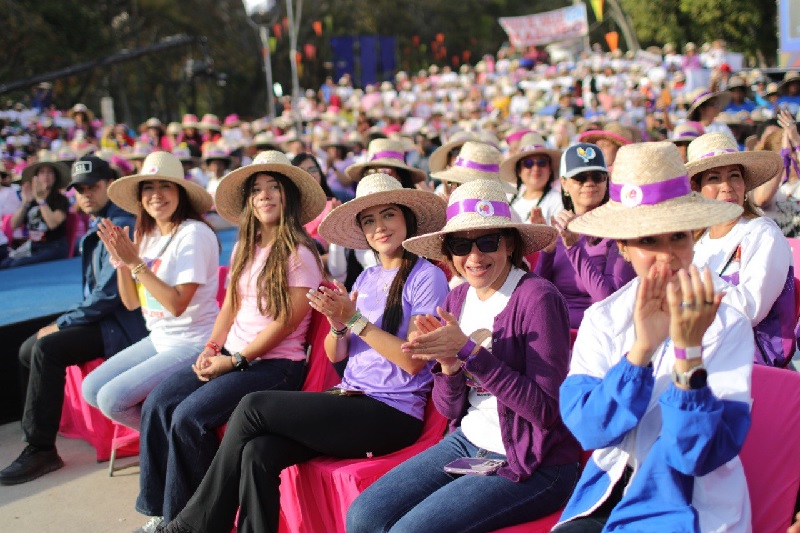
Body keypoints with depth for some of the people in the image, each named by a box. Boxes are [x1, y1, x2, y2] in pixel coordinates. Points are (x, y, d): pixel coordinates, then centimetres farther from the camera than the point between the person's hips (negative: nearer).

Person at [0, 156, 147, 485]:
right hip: (102, 317, 10)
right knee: (28, 350, 5)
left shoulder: (120, 226, -16)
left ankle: (40, 450, -14)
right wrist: (66, 323, 8)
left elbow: (109, 293, -21)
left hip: (122, 323, -10)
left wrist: (62, 324, -14)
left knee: (47, 349, -23)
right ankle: (36, 436, 12)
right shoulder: (99, 226, 15)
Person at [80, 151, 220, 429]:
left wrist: (135, 262, -22)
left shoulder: (193, 234, -17)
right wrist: (120, 259, -6)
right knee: (91, 389, 4)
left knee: (112, 398, -16)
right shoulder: (148, 235, 7)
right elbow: (132, 302, 9)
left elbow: (177, 304, -22)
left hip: (192, 346, -9)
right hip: (159, 340, 9)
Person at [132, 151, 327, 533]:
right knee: (157, 404, -11)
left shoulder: (299, 254, -10)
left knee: (189, 416, -23)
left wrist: (234, 361, -15)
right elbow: (230, 306, 15)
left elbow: (285, 321, -14)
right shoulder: (244, 248, 13)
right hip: (231, 354, 7)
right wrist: (211, 348, -1)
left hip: (275, 363, -7)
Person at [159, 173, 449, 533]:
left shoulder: (426, 276, -5)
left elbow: (414, 361, -13)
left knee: (254, 406, -15)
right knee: (258, 454, -22)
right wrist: (337, 324, -9)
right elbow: (335, 355, 12)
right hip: (349, 399, 6)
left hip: (393, 415, -6)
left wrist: (355, 319, -15)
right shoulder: (366, 278, 16)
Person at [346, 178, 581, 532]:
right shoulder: (458, 299, 3)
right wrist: (448, 363, -16)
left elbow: (547, 409, -21)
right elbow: (449, 408, 7)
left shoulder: (538, 299, -18)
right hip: (467, 443, 7)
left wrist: (470, 351, -26)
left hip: (532, 464, -6)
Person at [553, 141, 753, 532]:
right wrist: (641, 348, -26)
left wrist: (689, 351, -28)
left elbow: (701, 455, -16)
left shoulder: (727, 326, -11)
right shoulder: (601, 318, -3)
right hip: (608, 493, 2)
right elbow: (584, 427, -14)